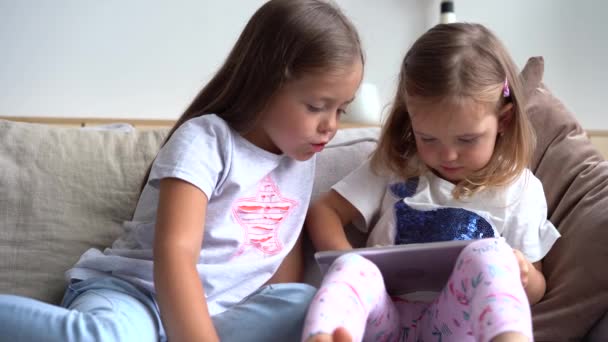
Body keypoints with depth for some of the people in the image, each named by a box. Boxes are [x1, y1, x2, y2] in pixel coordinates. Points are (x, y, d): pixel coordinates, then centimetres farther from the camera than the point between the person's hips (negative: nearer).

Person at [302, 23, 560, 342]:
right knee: (352, 269, -31)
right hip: (385, 316, 1)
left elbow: (535, 290, 16)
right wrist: (350, 264, -14)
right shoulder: (393, 167, 9)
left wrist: (525, 278, -10)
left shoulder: (520, 190, 8)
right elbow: (324, 211, 7)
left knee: (488, 256, -29)